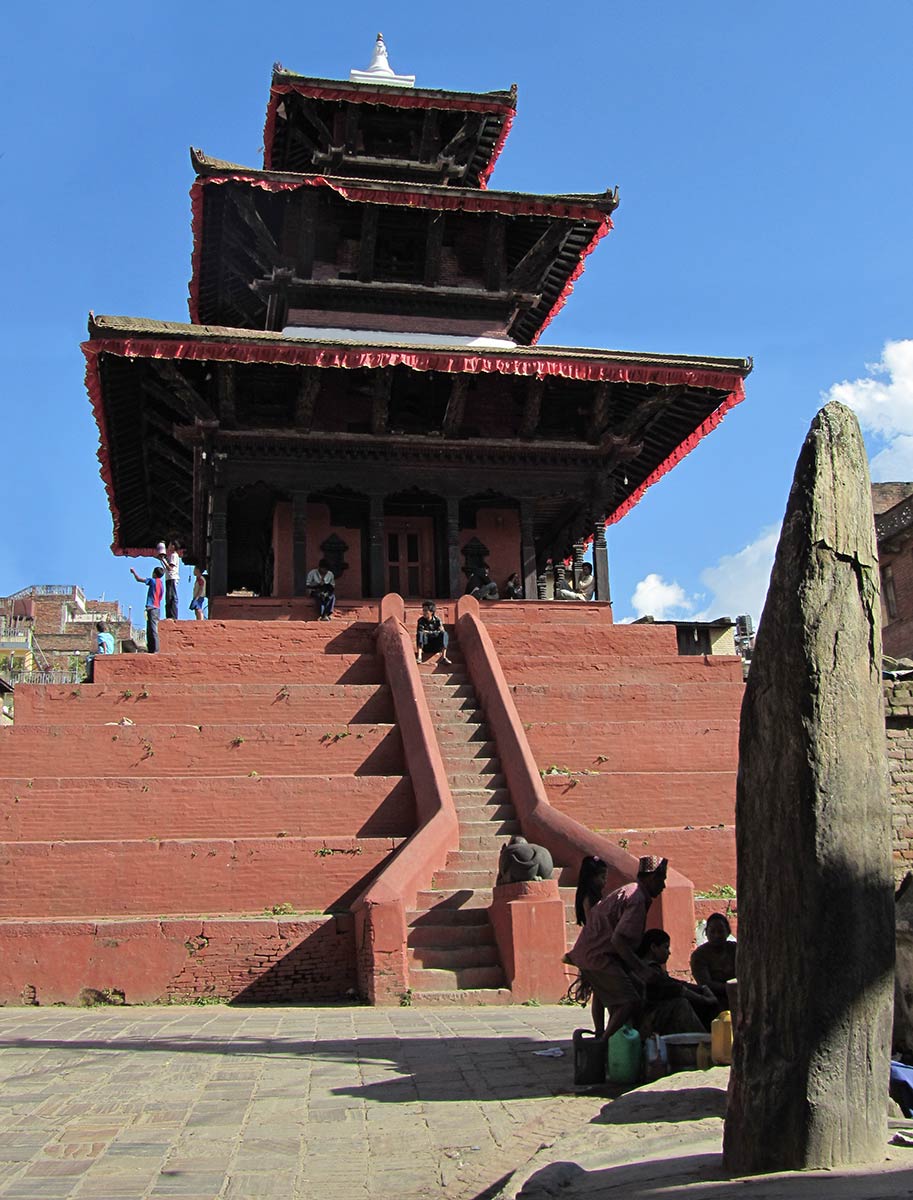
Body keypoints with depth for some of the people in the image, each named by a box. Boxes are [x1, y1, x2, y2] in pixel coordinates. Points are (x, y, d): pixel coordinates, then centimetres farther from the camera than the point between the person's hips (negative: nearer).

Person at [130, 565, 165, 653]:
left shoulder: (153, 581, -4)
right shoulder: (161, 584, 19)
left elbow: (139, 579, 0)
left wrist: (134, 572, 17)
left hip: (152, 608, -9)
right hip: (157, 608, 9)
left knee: (153, 630, -13)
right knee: (150, 631, 12)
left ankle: (155, 650, -19)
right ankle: (151, 649, 13)